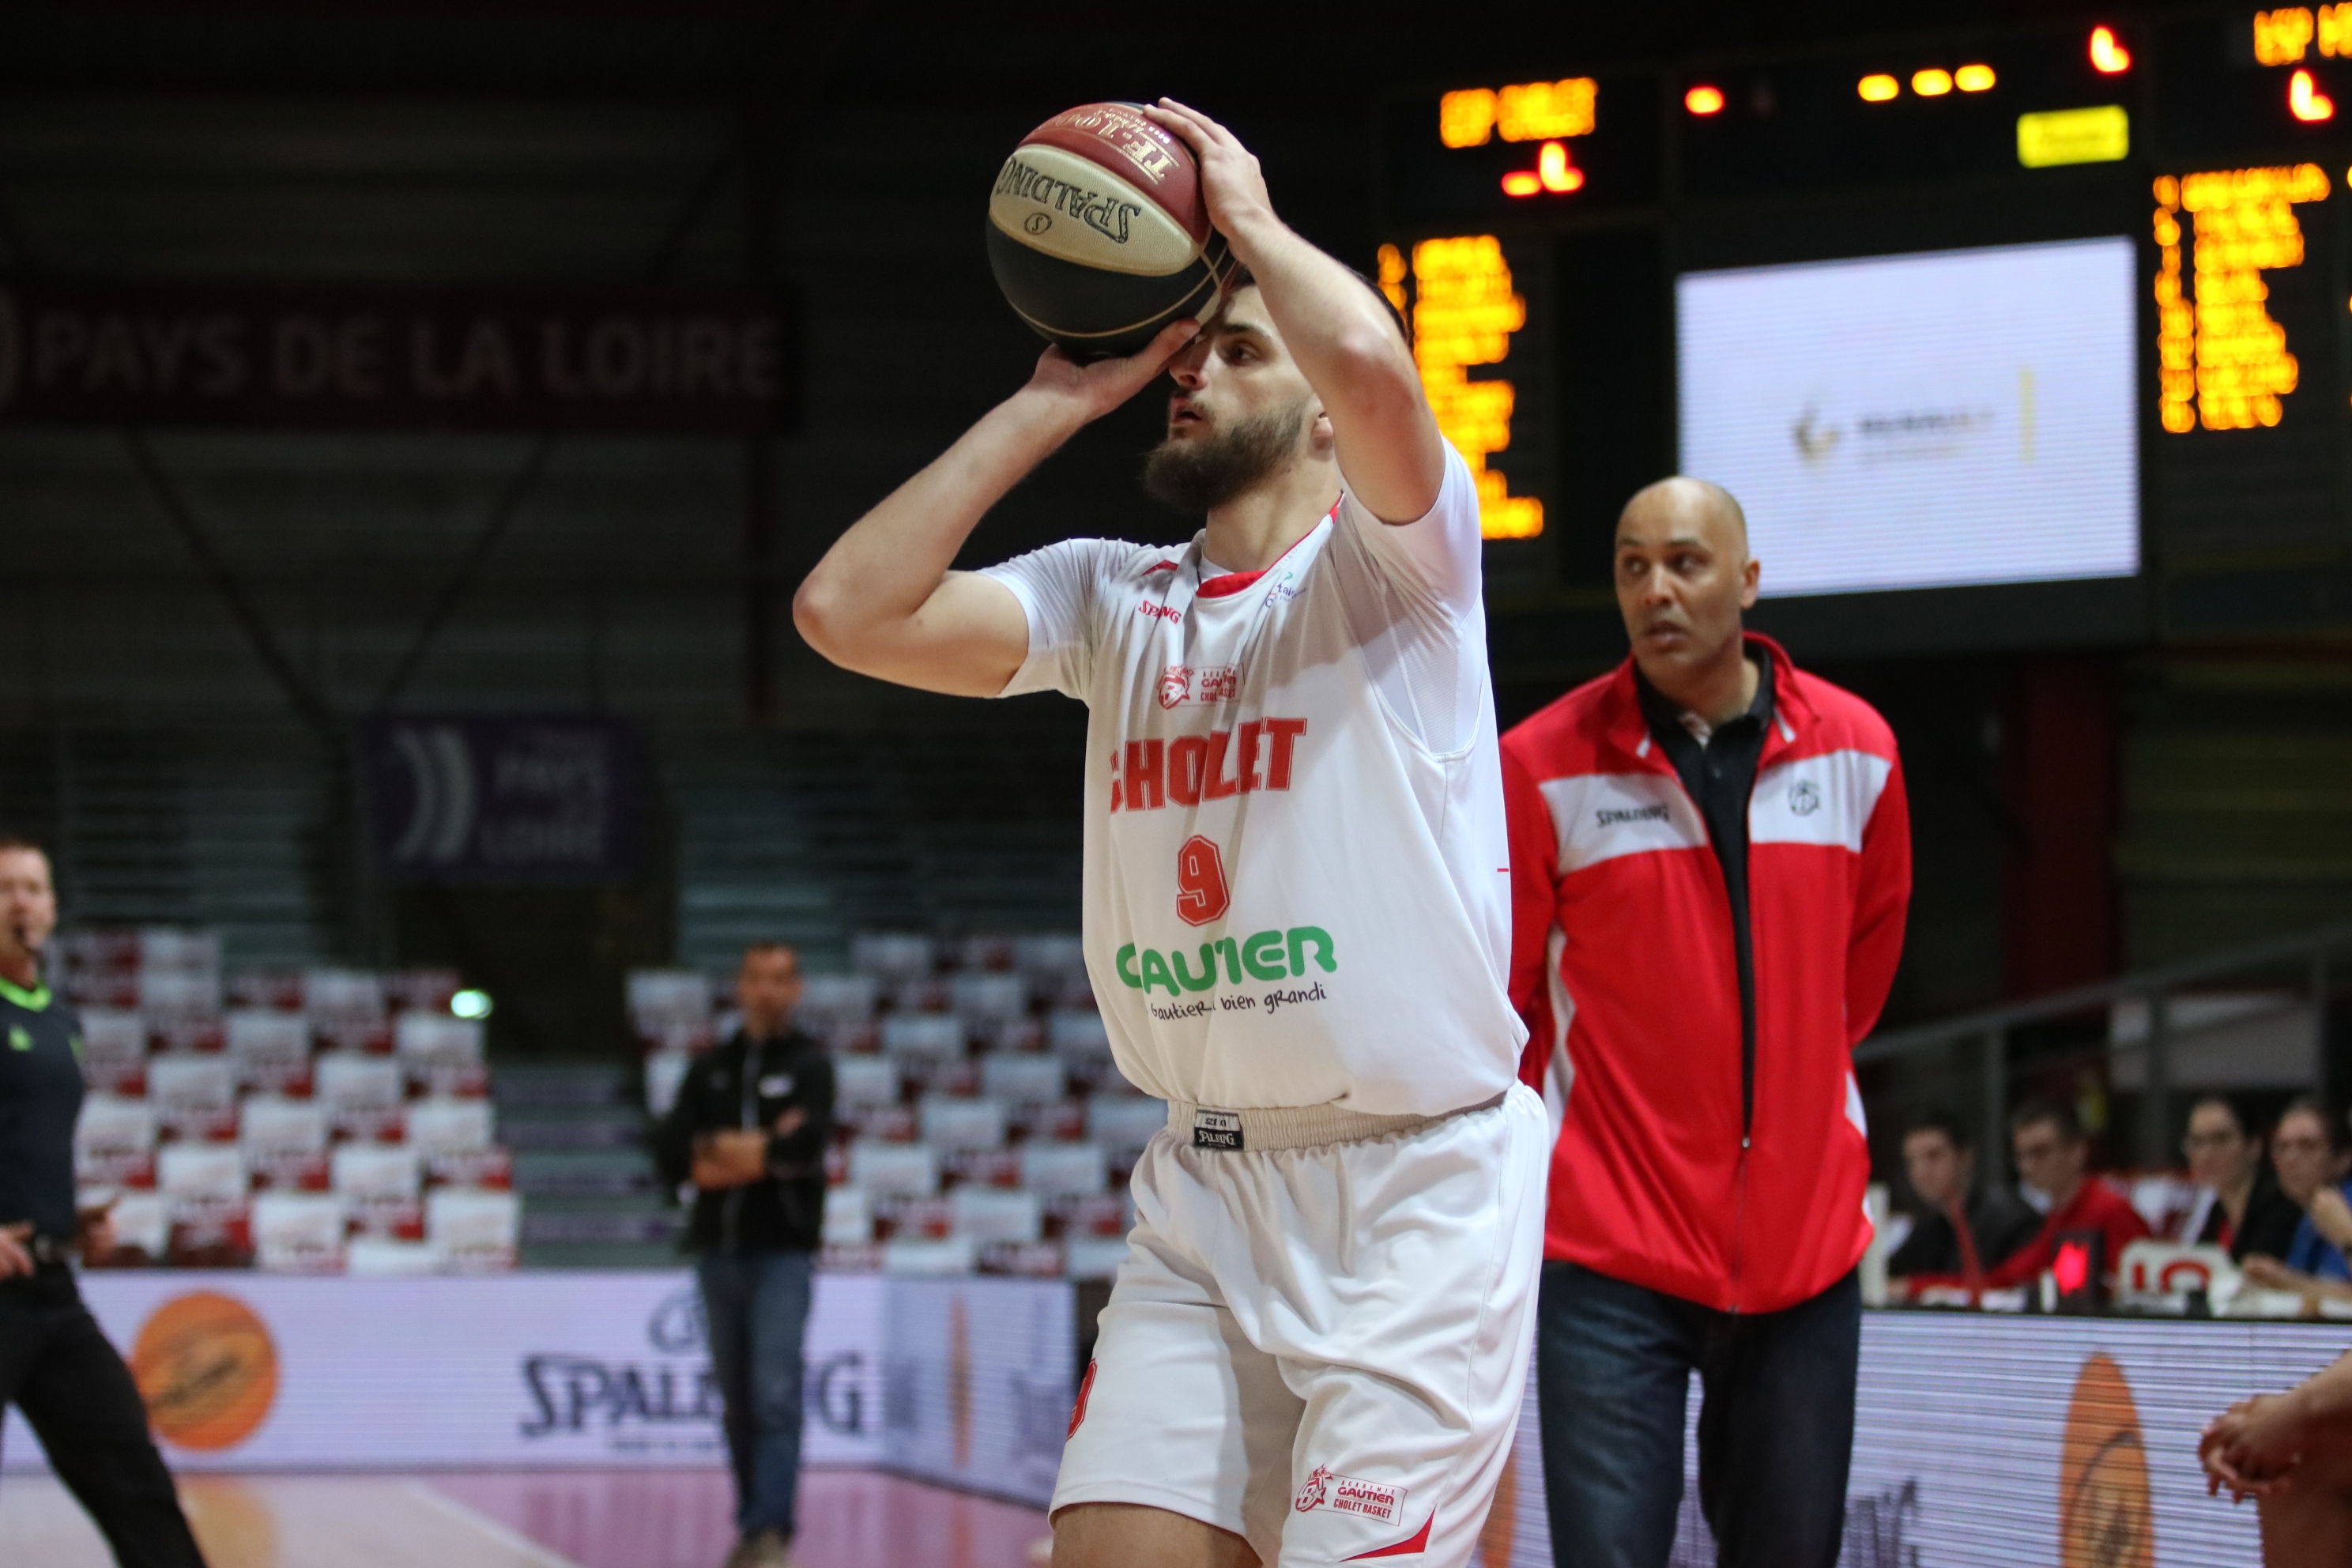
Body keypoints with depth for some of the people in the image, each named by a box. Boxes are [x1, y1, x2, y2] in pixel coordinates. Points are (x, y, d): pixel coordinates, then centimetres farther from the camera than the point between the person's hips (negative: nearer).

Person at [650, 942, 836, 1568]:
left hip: (783, 1251, -4)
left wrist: (719, 1153, -6)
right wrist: (764, 1151, -11)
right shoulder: (710, 1070, 13)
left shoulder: (809, 1065, 2)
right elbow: (669, 1149, 0)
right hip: (718, 1251, 4)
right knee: (738, 1402, 8)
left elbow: (808, 1140, -16)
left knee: (775, 1397, -14)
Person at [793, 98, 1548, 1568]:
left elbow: (1371, 360, -27)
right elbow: (847, 608, 0)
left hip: (1420, 1185, -5)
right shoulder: (1111, 600, 12)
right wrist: (1053, 405, 4)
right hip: (1206, 1187, 5)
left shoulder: (1392, 557, -4)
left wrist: (1248, 216, -9)